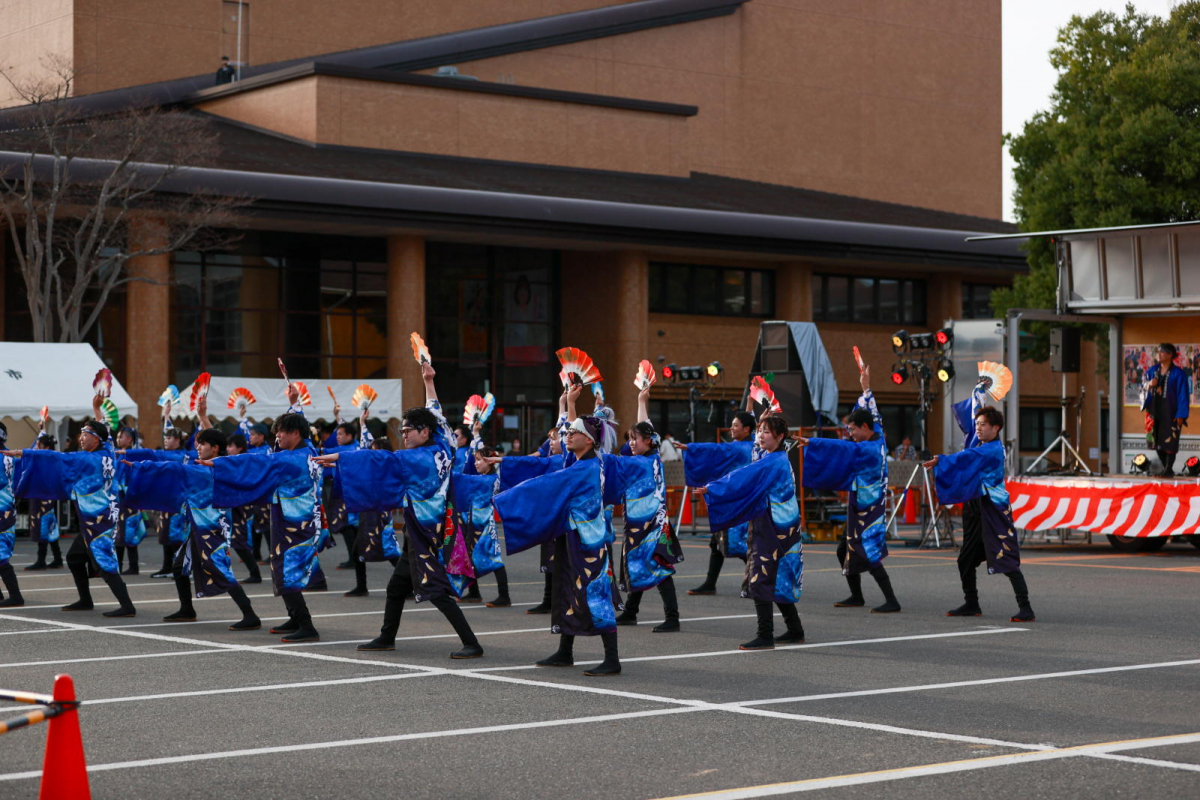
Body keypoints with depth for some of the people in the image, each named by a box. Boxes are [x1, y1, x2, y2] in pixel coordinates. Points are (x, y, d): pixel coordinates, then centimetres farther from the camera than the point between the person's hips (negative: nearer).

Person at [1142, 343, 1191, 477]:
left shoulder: (1178, 373, -9)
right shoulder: (1153, 370, 8)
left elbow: (1183, 394, -11)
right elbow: (1144, 386, 17)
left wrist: (1180, 414, -17)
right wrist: (1149, 385, -8)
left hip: (1170, 411, -6)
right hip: (1156, 409, 6)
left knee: (1170, 440, -5)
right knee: (1157, 440, 7)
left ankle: (1169, 470, 1)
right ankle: (1166, 468, 19)